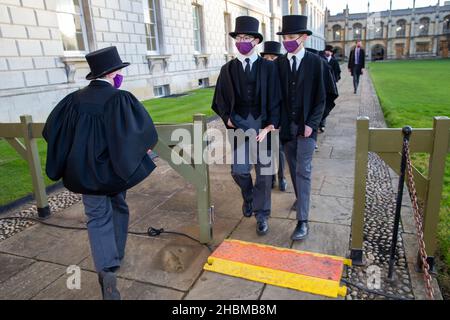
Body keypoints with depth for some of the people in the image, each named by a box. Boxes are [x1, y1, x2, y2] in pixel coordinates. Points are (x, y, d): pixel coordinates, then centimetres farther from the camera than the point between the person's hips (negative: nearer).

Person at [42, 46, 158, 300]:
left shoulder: (74, 100, -2)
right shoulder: (120, 99, -15)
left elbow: (51, 130, 4)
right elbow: (144, 129, -21)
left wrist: (77, 153, 16)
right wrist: (144, 148, -1)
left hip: (85, 170, 2)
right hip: (114, 168, -2)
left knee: (98, 218, 10)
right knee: (119, 208, 23)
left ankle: (107, 270, -6)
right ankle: (116, 257, 38)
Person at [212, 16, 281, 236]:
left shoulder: (268, 67, 0)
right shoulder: (228, 69, 5)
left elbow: (275, 99, -2)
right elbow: (220, 101, 8)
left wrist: (269, 126, -12)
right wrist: (228, 119, -7)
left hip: (263, 124, -1)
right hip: (239, 124, 1)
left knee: (263, 172, 4)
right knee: (238, 170, -3)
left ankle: (262, 214, 22)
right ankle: (248, 197, 32)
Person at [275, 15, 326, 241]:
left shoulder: (315, 62, -4)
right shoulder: (279, 63, 4)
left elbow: (320, 98, -3)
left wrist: (311, 124, -12)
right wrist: (275, 121, -4)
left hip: (306, 125, -3)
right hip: (286, 125, 3)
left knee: (303, 170, -7)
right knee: (293, 168, 14)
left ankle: (302, 221, -5)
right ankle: (301, 198, 38)